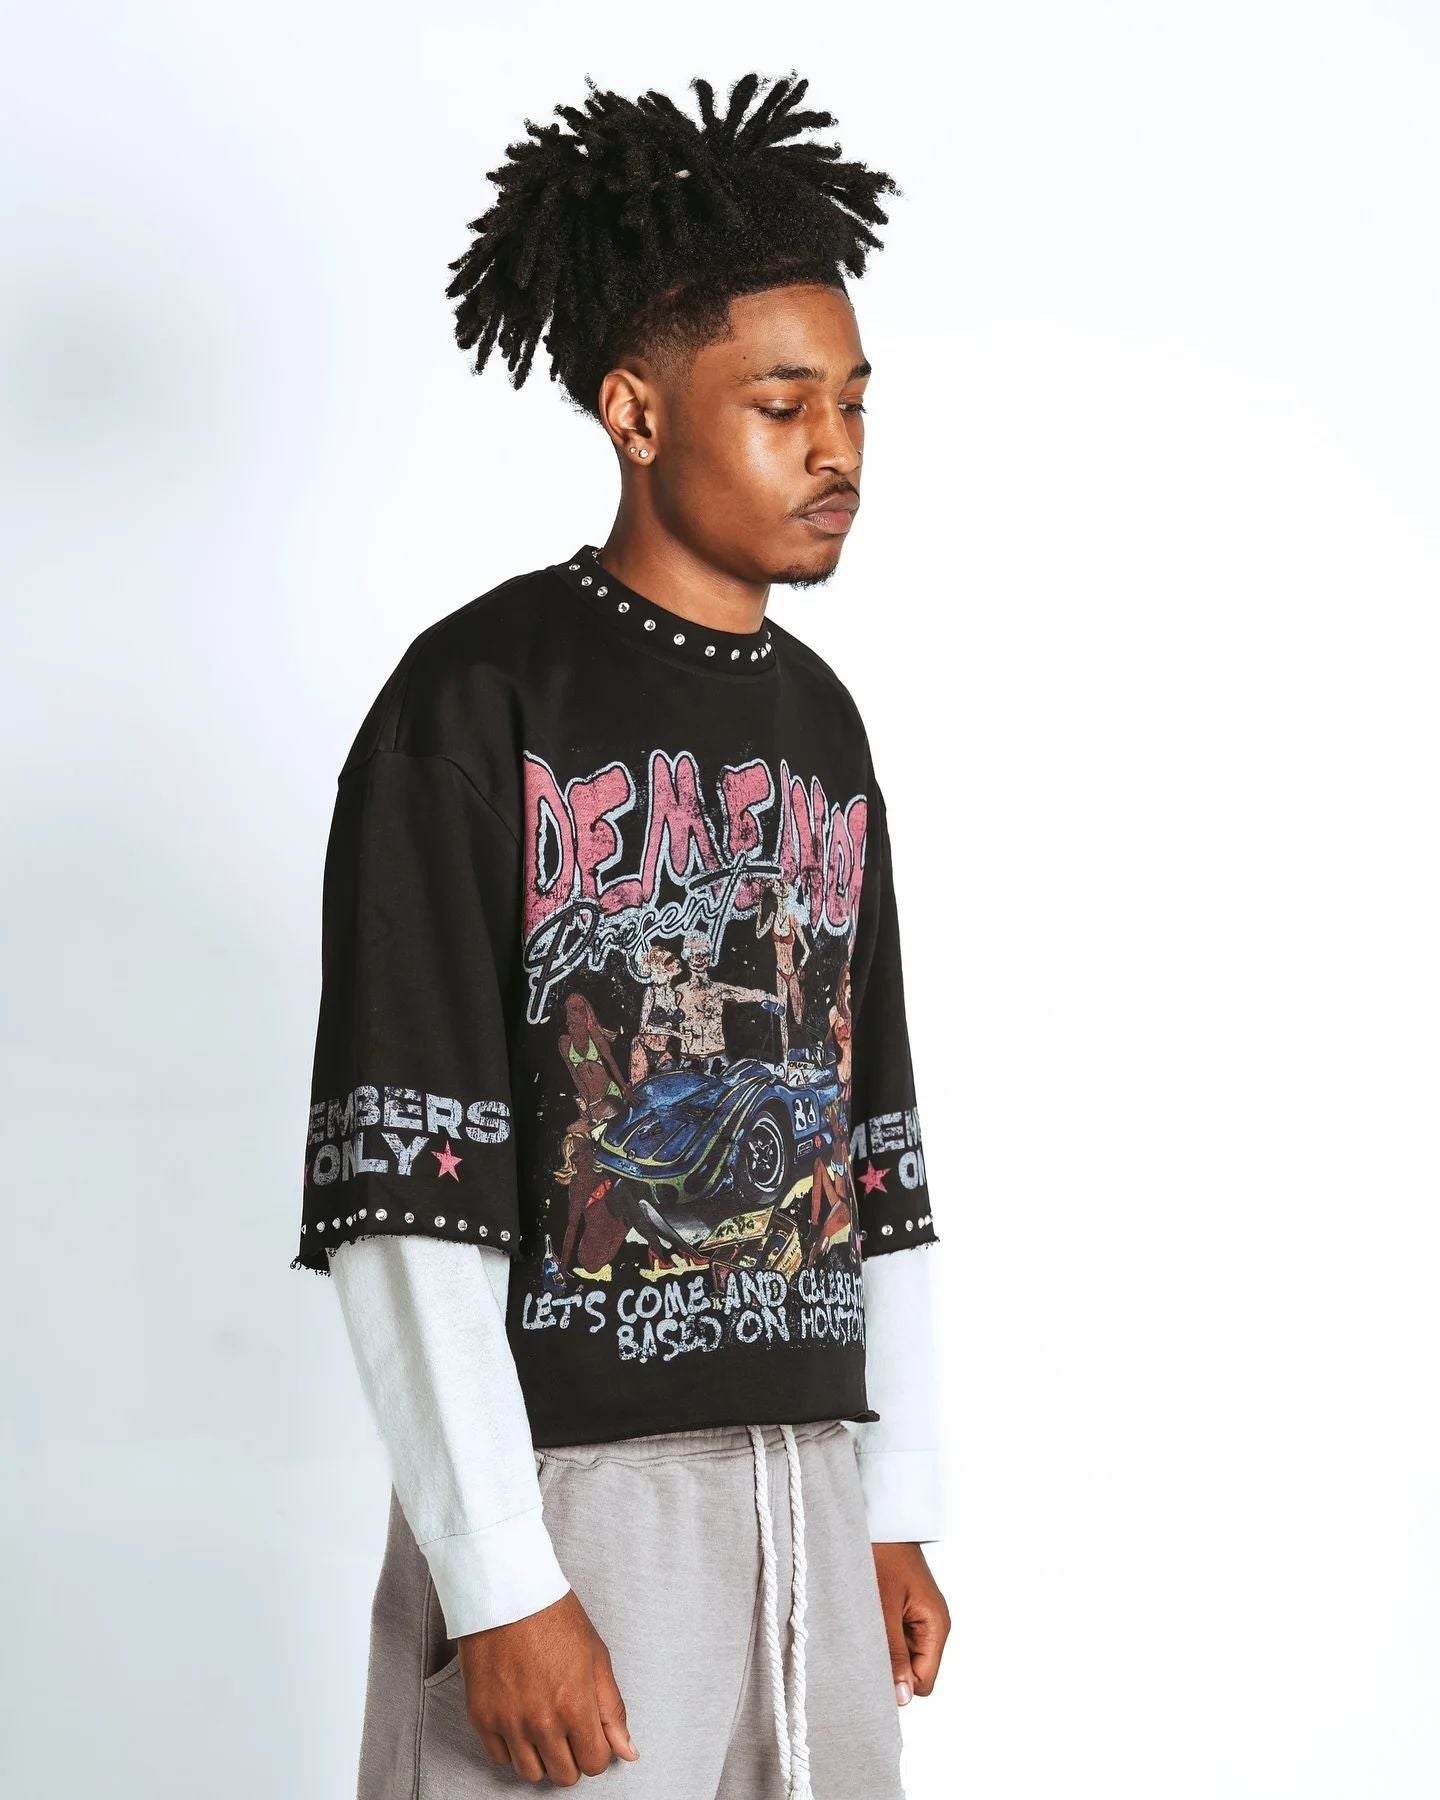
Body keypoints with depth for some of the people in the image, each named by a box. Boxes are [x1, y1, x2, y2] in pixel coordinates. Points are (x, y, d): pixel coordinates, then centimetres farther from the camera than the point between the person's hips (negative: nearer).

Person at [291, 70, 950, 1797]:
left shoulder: (818, 725, 13)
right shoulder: (474, 702, -8)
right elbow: (402, 1188, -14)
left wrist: (899, 1513, 15)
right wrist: (500, 1586, -18)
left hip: (804, 1491, 6)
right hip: (567, 1489, -6)